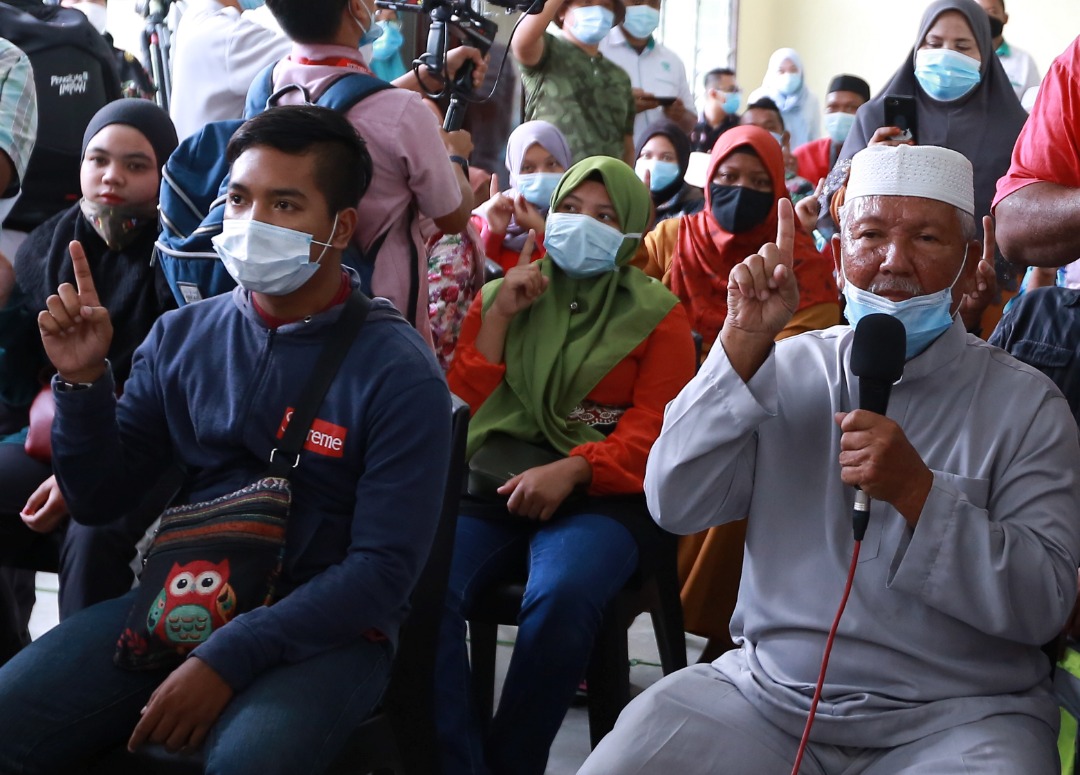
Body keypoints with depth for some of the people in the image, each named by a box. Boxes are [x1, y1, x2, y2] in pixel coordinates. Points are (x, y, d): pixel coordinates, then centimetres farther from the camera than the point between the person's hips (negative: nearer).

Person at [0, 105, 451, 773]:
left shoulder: (398, 373, -9)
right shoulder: (182, 336, 6)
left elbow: (385, 567, -13)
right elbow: (99, 497, 10)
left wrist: (228, 659, -21)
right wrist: (83, 379, -8)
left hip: (325, 631, -4)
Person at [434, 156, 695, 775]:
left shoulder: (658, 316, 10)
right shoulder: (502, 294, 20)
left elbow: (651, 434, 0)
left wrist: (569, 470, -18)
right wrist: (496, 317, 2)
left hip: (599, 496, -2)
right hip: (493, 488, 3)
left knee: (563, 595, -36)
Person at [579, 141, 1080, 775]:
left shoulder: (1025, 403, -1)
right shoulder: (790, 367, 7)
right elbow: (674, 506, -4)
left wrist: (916, 492, -22)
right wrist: (744, 342, -11)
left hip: (953, 715, -1)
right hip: (768, 691, 2)